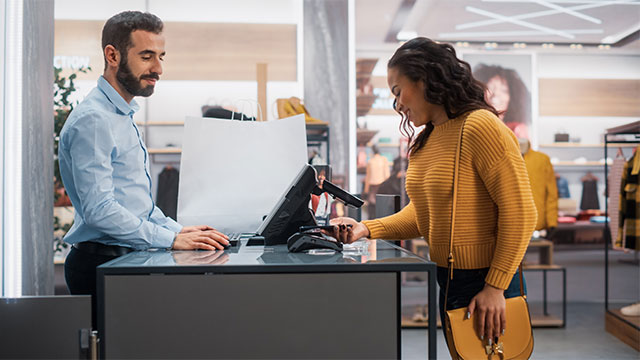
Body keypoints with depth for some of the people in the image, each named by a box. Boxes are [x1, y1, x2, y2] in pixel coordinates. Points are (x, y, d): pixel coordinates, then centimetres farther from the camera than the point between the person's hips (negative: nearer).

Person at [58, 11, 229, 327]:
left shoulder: (124, 116, 19)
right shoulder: (92, 120, -12)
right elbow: (98, 210, -20)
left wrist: (180, 230, 10)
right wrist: (172, 239, -21)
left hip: (127, 259, 9)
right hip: (101, 263, -9)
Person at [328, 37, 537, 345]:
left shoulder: (480, 127, -18)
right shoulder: (425, 140, 10)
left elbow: (520, 212, -19)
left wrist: (495, 287, -21)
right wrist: (367, 229, -3)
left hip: (484, 284, -8)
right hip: (446, 281, 8)